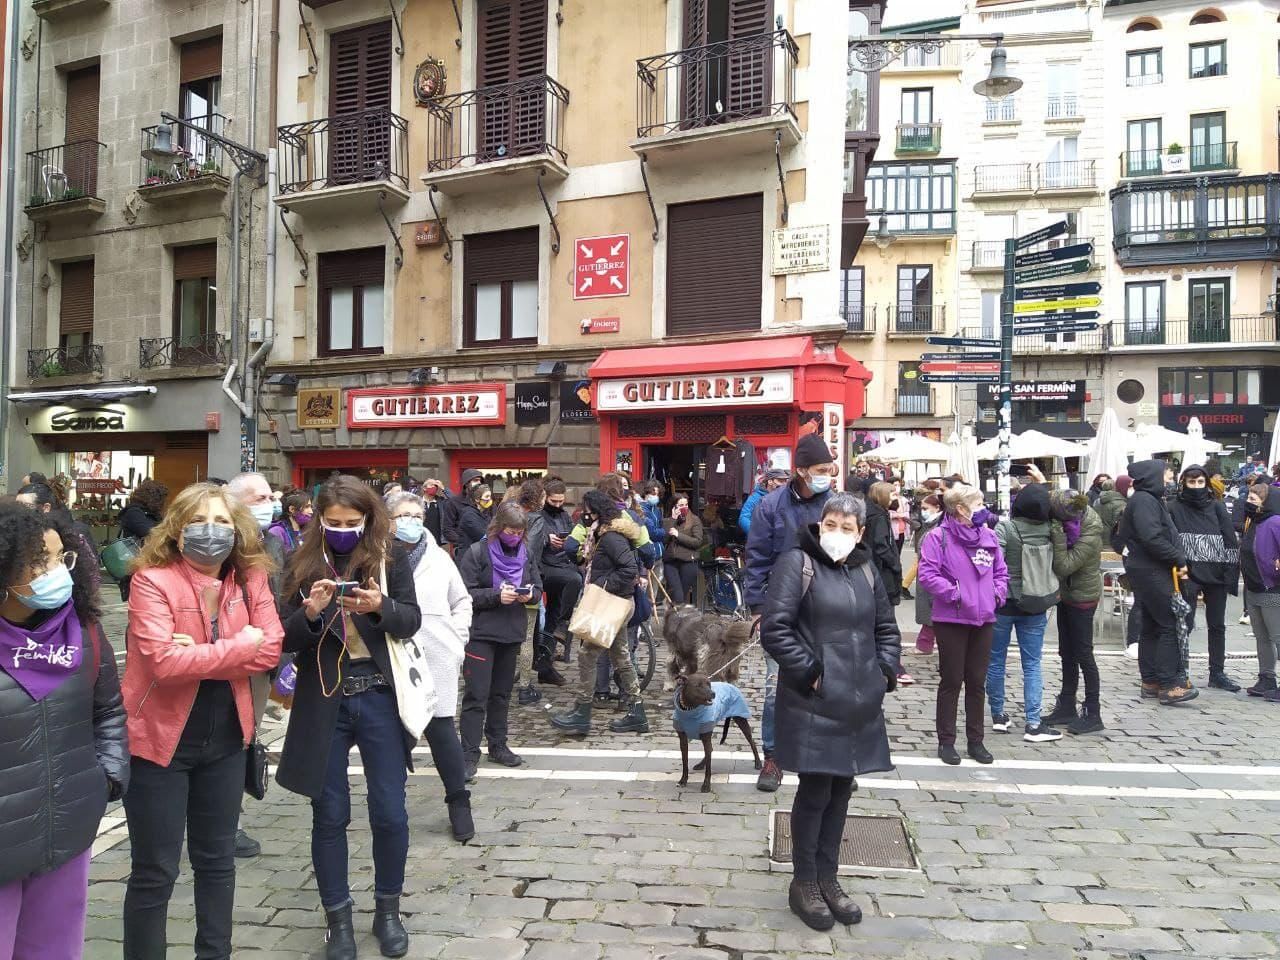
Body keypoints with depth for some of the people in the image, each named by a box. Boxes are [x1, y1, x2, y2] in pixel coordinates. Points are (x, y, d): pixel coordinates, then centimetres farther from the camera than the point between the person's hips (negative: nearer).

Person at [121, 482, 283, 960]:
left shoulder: (251, 579, -2)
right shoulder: (152, 579, -16)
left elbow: (270, 649, -11)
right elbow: (164, 661, -27)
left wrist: (199, 654, -21)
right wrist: (241, 645, -17)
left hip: (225, 738, 5)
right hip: (161, 738, -4)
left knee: (217, 859, 19)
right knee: (154, 871, 8)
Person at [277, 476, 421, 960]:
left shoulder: (390, 560, -2)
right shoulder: (303, 564, 0)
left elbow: (412, 620, -9)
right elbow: (287, 639, -1)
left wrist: (379, 606, -29)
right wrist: (310, 613, -22)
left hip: (380, 697, -1)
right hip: (323, 702, 1)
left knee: (389, 812, 5)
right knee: (329, 814, 9)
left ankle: (388, 910, 27)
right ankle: (338, 918, 27)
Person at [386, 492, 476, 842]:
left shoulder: (439, 558, 8)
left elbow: (462, 601, 16)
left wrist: (457, 639, 8)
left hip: (437, 658, 1)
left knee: (442, 728, 2)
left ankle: (459, 802, 15)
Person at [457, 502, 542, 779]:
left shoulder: (526, 553, 6)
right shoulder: (478, 552, -10)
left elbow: (538, 587, 12)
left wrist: (530, 594, -10)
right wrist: (496, 595, -24)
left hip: (512, 632, 5)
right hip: (481, 633, -5)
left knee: (502, 693, 16)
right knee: (477, 695, -5)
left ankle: (498, 746, 28)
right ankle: (469, 754, 2)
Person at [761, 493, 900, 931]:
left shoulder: (865, 571, 13)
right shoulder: (796, 563, -8)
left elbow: (887, 628, 22)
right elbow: (774, 629, -15)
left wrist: (884, 671, 7)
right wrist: (810, 673, -15)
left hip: (858, 702, 6)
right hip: (814, 703, -6)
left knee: (841, 790, 13)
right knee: (815, 791, 1)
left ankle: (827, 878, 28)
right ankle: (804, 882, 19)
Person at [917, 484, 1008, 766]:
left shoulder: (988, 536, 8)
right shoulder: (938, 537, -11)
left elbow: (1001, 571, 16)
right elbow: (926, 575, -16)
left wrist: (998, 593, 0)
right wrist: (954, 593, -18)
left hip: (983, 619, 5)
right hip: (951, 620, -5)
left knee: (977, 682, 13)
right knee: (951, 682, 3)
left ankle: (976, 740, 25)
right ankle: (946, 741, 15)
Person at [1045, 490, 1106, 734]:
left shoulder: (1089, 538, -29)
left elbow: (1063, 567, -28)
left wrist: (1058, 537, -32)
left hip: (1082, 598, -8)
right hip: (1067, 594, 8)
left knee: (1083, 654, 1)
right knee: (1067, 653, 16)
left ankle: (1093, 714, 13)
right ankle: (1067, 707, 28)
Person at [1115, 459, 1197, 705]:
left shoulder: (1148, 499, 18)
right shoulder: (1144, 501, -14)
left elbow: (1165, 534, 16)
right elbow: (1152, 538, -24)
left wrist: (1177, 560, 5)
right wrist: (1179, 559, -16)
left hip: (1147, 571, 10)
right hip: (1151, 571, -10)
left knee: (1151, 627, 12)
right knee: (1169, 626, -8)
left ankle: (1150, 682, 18)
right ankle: (1168, 685, -6)